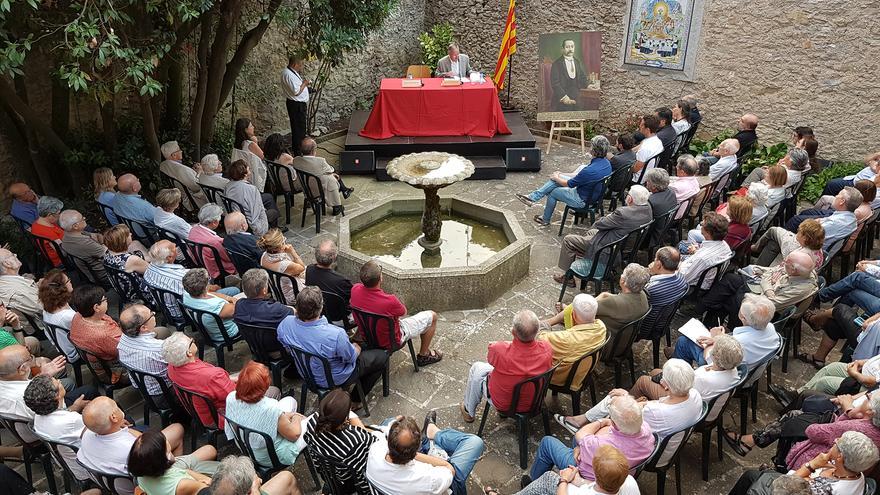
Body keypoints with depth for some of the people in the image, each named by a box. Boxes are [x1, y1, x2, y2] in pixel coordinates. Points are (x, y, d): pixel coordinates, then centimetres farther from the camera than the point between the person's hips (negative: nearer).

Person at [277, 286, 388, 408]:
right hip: (335, 379, -6)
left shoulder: (285, 324, -24)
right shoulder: (335, 335, -41)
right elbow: (351, 358, -20)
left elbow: (288, 351, -3)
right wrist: (357, 348, 2)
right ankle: (356, 400, 25)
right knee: (382, 356, 12)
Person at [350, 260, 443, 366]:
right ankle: (423, 355, 26)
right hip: (392, 341, -6)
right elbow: (404, 313, -12)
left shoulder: (355, 290, -23)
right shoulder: (390, 301, -38)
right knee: (432, 316, 8)